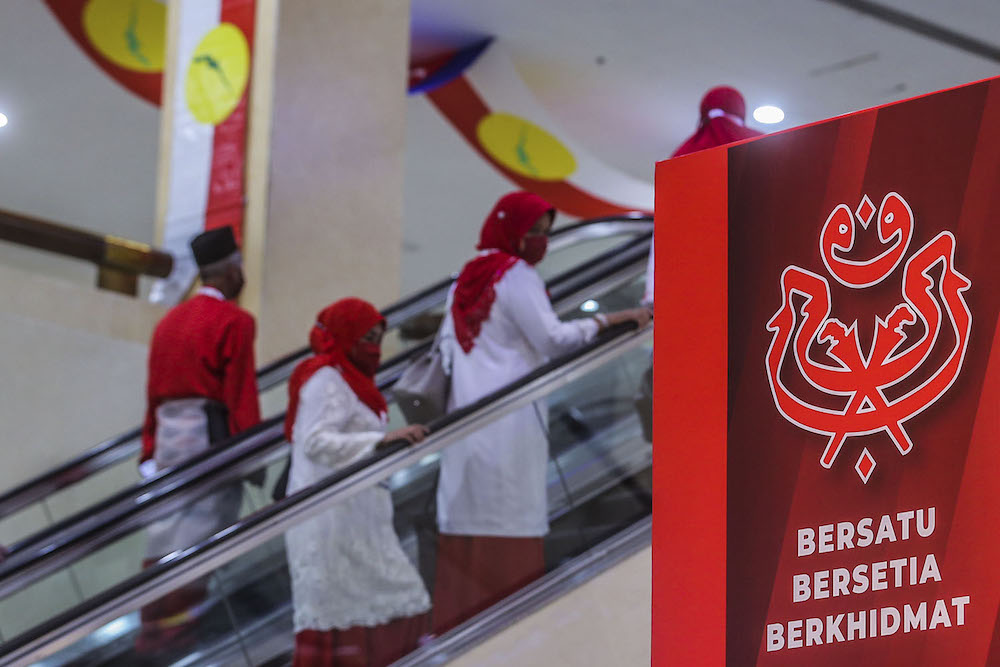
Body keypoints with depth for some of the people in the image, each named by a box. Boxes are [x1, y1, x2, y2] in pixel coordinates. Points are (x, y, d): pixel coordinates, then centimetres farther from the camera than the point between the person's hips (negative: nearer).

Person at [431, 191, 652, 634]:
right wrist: (610, 320, -11)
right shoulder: (516, 275, -4)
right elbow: (551, 337, -12)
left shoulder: (467, 278, 20)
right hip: (508, 416, -8)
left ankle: (454, 622, 2)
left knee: (466, 526, 4)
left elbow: (447, 344, 19)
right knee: (511, 528, -8)